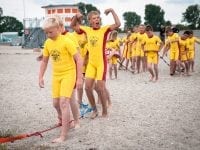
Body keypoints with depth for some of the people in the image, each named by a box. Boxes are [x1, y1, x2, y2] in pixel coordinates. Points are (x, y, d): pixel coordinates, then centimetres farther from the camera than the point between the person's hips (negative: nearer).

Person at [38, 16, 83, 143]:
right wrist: (41, 77, 10)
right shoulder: (48, 43, 1)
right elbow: (44, 61, 13)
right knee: (56, 103, 12)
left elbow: (79, 59, -16)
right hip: (56, 75, 7)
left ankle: (63, 135, -11)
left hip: (68, 74, -7)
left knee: (64, 102, -15)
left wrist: (79, 78, -17)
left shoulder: (66, 41, -18)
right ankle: (64, 122, 41)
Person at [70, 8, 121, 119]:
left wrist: (112, 11, -22)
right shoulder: (87, 30, 4)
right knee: (88, 87, 3)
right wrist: (76, 17, 0)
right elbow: (73, 26, 16)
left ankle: (105, 111, 17)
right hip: (91, 63, 5)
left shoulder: (104, 29, -9)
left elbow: (118, 24, -24)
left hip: (101, 63, -5)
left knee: (100, 88, -2)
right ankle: (94, 110, 21)